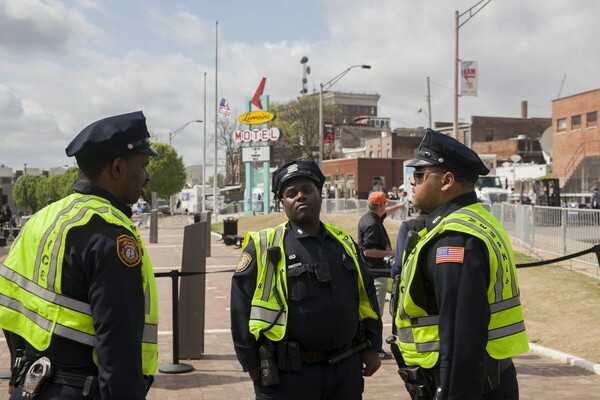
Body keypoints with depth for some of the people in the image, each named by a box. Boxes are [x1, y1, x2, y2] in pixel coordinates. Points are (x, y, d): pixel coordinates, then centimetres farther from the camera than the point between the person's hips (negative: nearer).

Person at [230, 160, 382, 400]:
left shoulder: (344, 243, 10)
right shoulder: (265, 248, -6)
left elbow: (367, 296, 16)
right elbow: (241, 306, -6)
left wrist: (372, 346, 12)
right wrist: (254, 366, -6)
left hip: (347, 371, 5)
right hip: (288, 375, -4)